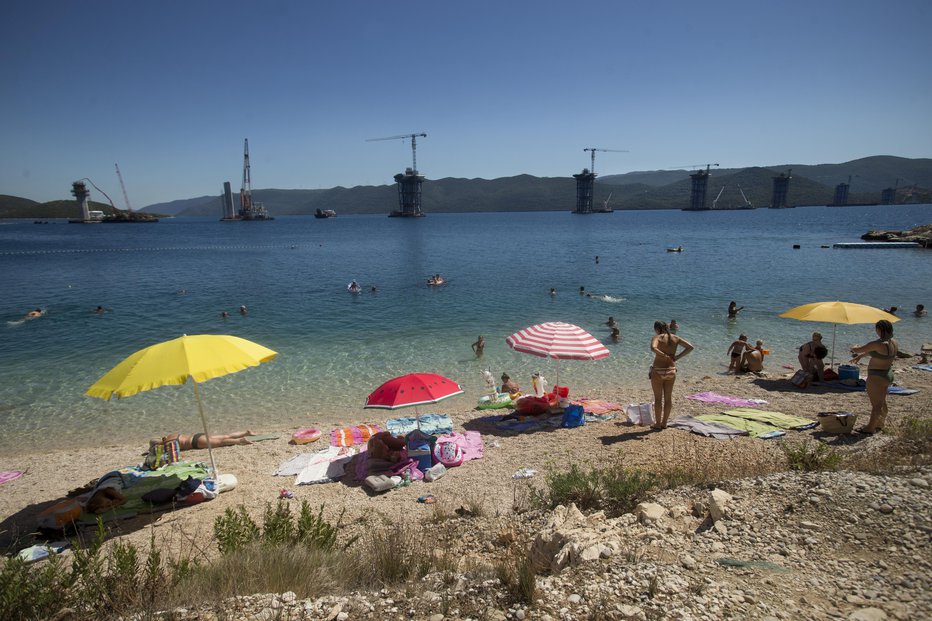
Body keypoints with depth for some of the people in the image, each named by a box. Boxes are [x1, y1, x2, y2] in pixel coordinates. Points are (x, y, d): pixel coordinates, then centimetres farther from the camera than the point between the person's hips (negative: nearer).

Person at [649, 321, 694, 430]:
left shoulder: (657, 337, -10)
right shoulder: (675, 338, 5)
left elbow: (653, 348, -30)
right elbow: (690, 347, 4)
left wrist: (665, 356, -20)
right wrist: (677, 356, 0)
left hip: (658, 371, -5)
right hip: (671, 371, 5)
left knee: (658, 398, 6)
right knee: (668, 398, 14)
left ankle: (657, 424, 14)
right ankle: (664, 423, 22)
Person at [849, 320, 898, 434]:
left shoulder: (878, 344, -26)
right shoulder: (893, 343, 4)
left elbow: (858, 349, -20)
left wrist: (854, 349, 2)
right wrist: (860, 356, 24)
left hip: (877, 377, -9)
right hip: (888, 375, 9)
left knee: (876, 404, -1)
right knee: (881, 402, 22)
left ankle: (870, 428, 8)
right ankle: (879, 425, 36)